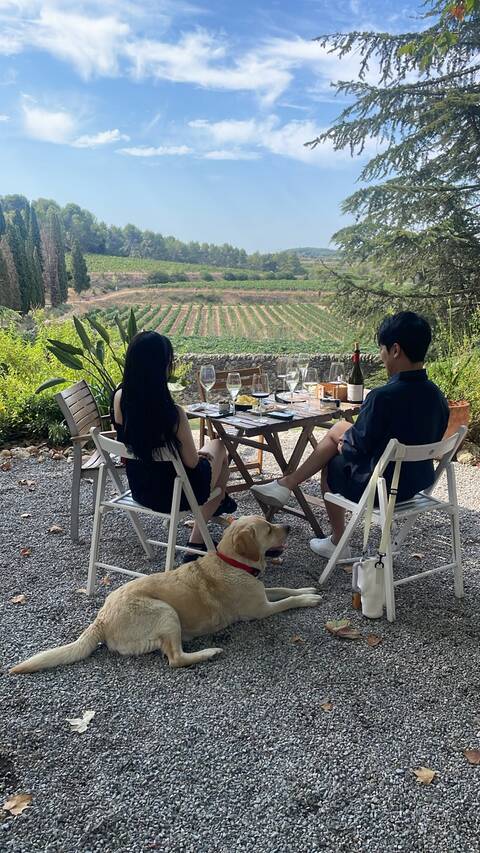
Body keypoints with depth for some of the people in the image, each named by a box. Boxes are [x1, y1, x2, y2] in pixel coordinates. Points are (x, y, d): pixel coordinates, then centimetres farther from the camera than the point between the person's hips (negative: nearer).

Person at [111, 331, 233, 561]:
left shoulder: (119, 398, -15)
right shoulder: (172, 413, -33)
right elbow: (191, 462, -17)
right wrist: (202, 454, 3)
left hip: (138, 488, 6)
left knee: (211, 449, 31)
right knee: (218, 448, 25)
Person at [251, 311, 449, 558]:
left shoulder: (382, 397, -28)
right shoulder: (437, 397, -5)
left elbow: (356, 448, -20)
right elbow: (432, 440, 10)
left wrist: (342, 445, 5)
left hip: (380, 487, -7)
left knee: (331, 464, 22)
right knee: (338, 429, 17)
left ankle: (338, 543, 35)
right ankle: (287, 484, 27)